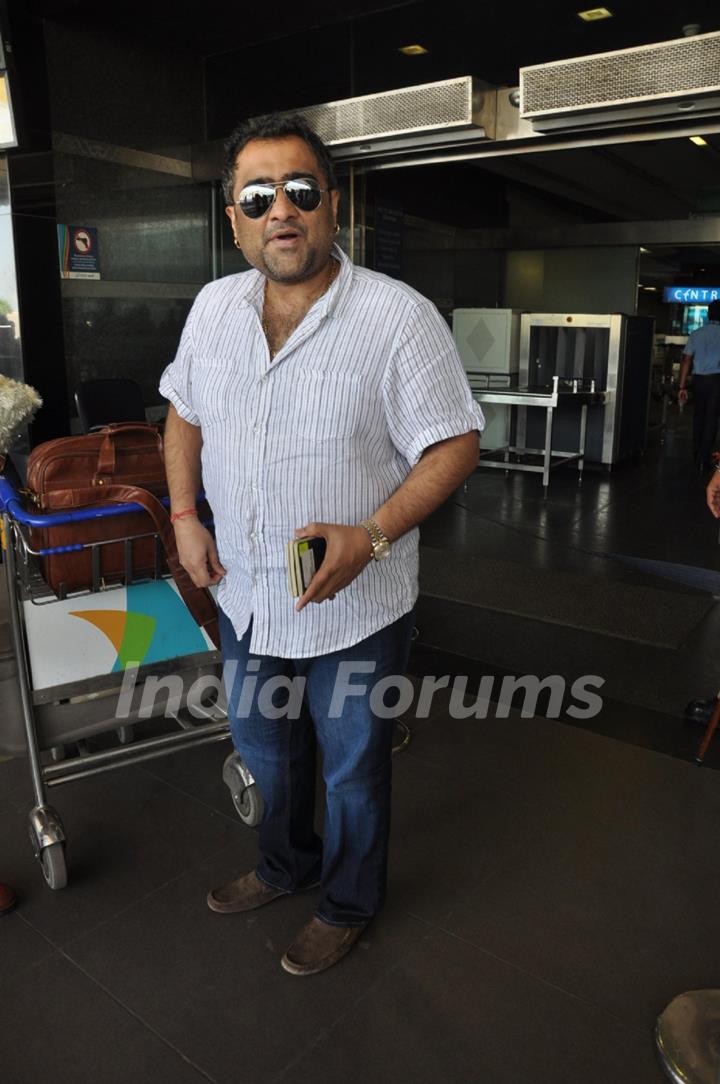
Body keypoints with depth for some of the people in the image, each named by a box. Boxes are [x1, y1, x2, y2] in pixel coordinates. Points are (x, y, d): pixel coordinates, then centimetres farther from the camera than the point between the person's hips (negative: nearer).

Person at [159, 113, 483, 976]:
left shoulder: (399, 317, -16)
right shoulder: (213, 307, 1)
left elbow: (453, 445, -15)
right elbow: (184, 414, 14)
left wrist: (371, 536, -27)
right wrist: (184, 516, 1)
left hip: (354, 607, -5)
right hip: (244, 594, 6)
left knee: (352, 769, 15)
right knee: (264, 747, 25)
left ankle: (348, 903, 44)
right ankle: (285, 864, 54)